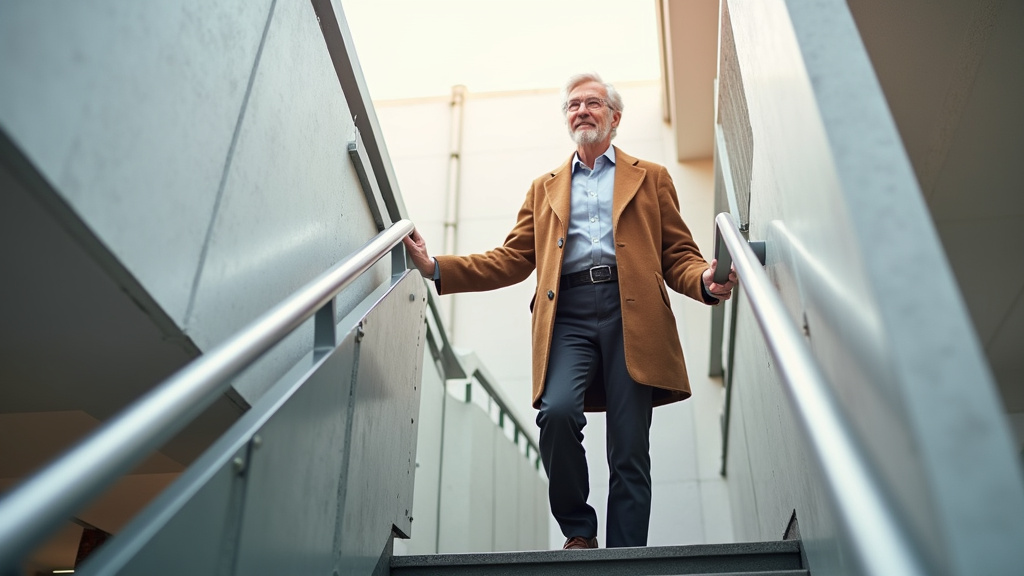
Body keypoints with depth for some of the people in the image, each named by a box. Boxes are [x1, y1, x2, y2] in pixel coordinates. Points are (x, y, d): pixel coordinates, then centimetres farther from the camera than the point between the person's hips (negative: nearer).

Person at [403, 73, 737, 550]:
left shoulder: (651, 178, 21)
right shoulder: (544, 188, 26)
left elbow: (678, 255, 13)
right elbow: (513, 260, 16)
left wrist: (705, 281, -10)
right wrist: (437, 269, 3)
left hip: (632, 314, -1)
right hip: (567, 314, 1)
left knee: (629, 452, -5)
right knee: (557, 411, -23)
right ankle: (578, 533, 0)